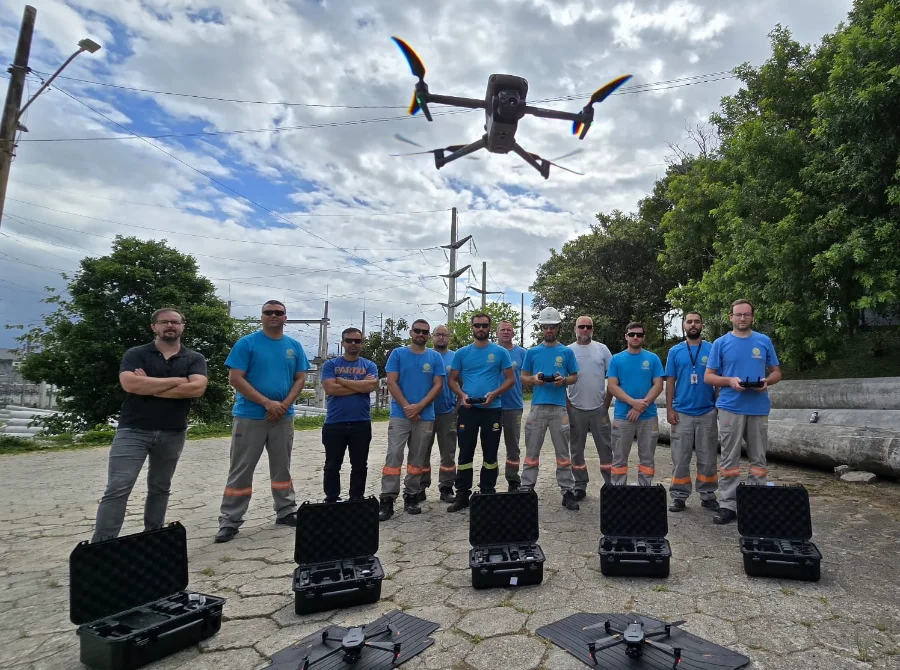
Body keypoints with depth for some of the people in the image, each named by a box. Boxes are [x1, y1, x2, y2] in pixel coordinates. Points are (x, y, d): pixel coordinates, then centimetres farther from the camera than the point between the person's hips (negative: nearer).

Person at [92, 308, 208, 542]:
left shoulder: (194, 359, 3)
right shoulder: (135, 354, 0)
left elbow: (197, 388, -15)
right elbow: (130, 384, -18)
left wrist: (149, 387, -13)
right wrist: (176, 381, -14)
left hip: (172, 433, 2)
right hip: (132, 430, -2)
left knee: (160, 488, 15)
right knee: (117, 489, -8)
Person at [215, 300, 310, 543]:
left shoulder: (294, 346, 7)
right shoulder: (247, 343, -4)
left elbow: (300, 379, 6)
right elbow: (235, 379, -10)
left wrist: (284, 405, -10)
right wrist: (267, 403, -16)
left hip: (283, 417, 4)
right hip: (249, 417, -3)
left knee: (282, 468, 14)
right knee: (240, 471, 3)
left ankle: (286, 512, 26)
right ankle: (229, 522, 13)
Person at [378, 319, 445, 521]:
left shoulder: (435, 357, 6)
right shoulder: (398, 354, 2)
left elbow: (438, 385, 0)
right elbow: (391, 383, -3)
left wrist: (419, 406, -12)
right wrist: (407, 407, -12)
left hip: (425, 416, 2)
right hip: (399, 414, -2)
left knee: (417, 458, 9)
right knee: (393, 456, -6)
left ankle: (411, 497, 20)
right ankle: (387, 500, -1)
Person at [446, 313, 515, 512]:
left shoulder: (500, 352, 2)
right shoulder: (461, 353, 5)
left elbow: (510, 379, 2)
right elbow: (452, 380, 8)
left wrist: (494, 394, -14)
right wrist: (462, 395, -11)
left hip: (492, 410, -1)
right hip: (468, 409, 1)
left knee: (490, 454, 9)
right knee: (465, 453, 6)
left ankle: (488, 493, 22)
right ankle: (462, 495, 15)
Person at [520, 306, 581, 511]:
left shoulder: (567, 352, 6)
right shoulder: (532, 352, 8)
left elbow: (574, 377, 10)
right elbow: (523, 377, 11)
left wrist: (563, 380, -11)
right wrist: (534, 379, -11)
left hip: (559, 407, 0)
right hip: (537, 406, 1)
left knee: (563, 453, 5)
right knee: (532, 452, 4)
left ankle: (568, 492, 13)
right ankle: (526, 490, 12)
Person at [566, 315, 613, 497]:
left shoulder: (602, 349, 4)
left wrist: (606, 403, 0)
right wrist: (567, 405, -2)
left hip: (599, 408, 0)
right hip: (575, 409, 0)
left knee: (605, 447, 6)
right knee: (577, 449, 9)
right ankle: (580, 486, 21)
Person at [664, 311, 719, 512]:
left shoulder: (712, 349, 3)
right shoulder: (675, 351, 4)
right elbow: (670, 382, 3)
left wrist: (718, 406, -2)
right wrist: (669, 409, -3)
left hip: (707, 413, 0)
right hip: (681, 413, 0)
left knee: (707, 458, 9)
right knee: (680, 458, 4)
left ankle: (708, 496, 21)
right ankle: (679, 496, 13)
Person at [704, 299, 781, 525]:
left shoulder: (764, 341, 9)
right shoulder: (721, 343, 3)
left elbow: (776, 372, 13)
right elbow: (708, 376, 2)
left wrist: (767, 381, -9)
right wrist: (729, 381, -16)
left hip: (759, 408, 2)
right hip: (731, 408, -2)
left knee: (758, 459, 10)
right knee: (729, 459, 2)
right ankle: (727, 505, 7)